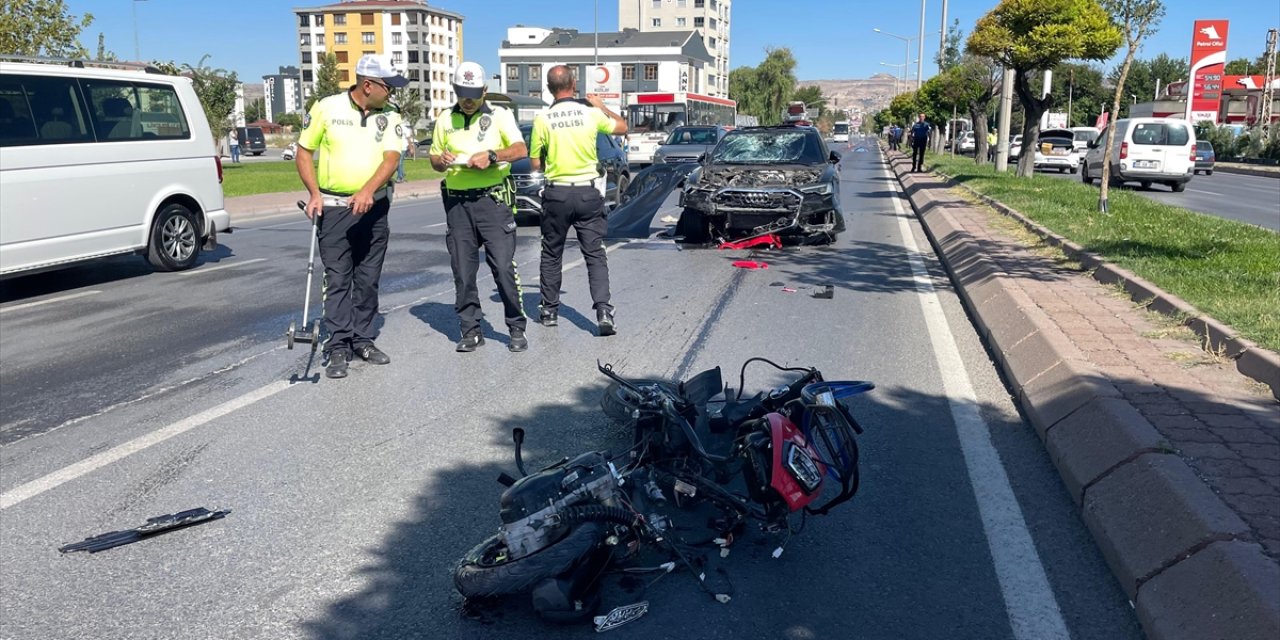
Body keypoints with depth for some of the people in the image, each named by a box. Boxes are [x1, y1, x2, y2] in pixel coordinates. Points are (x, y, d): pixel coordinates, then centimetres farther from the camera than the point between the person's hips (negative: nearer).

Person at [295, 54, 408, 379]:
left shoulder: (389, 117, 2)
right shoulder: (326, 108, -4)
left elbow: (391, 158, -10)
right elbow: (304, 151, 2)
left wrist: (368, 191, -27)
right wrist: (314, 194, -9)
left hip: (374, 207, 3)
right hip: (334, 207, -3)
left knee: (368, 279, 9)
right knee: (337, 280, -3)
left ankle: (363, 340, 20)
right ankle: (338, 347, 1)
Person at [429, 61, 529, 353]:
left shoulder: (499, 115, 3)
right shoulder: (445, 119, 14)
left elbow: (520, 149, -9)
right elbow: (434, 158, 20)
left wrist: (492, 156, -25)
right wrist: (441, 160, -4)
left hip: (493, 199, -4)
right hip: (457, 202, 4)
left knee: (503, 266, -8)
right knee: (462, 270, 5)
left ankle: (517, 328, 4)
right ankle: (471, 330, 14)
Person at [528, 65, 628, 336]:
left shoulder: (542, 120, -7)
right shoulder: (591, 113, -5)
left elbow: (535, 164, 0)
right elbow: (622, 127, 14)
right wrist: (602, 106, 26)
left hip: (556, 194, 0)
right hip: (588, 193, 0)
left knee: (552, 254, 14)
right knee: (595, 253, 3)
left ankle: (549, 310, 22)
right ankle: (603, 310, -9)